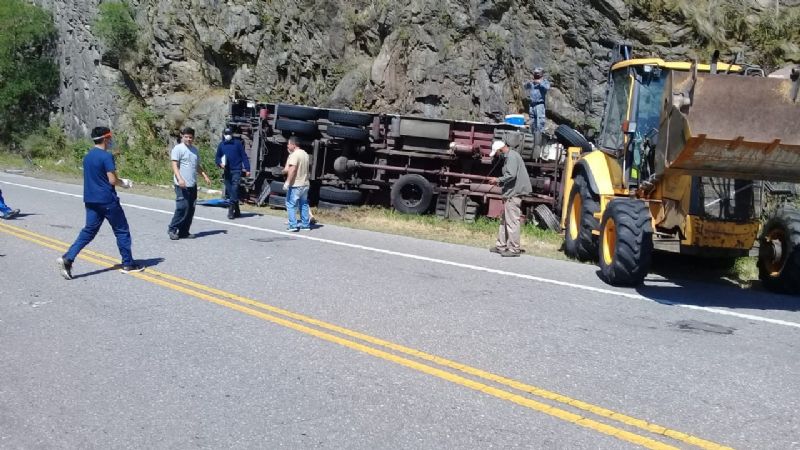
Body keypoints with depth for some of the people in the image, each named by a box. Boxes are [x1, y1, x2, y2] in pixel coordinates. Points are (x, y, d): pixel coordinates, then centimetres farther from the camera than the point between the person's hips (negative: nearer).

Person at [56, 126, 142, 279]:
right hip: (107, 201, -7)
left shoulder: (87, 156, 12)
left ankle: (67, 258, -6)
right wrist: (124, 183, 3)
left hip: (90, 200, 7)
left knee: (89, 231, 8)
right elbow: (113, 180, -18)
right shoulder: (106, 156, -14)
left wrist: (121, 181, 18)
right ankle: (128, 264, 11)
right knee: (122, 231, 6)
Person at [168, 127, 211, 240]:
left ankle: (184, 232, 13)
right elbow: (175, 165, -12)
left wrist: (205, 176, 14)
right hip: (182, 185, -8)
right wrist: (179, 179, -25)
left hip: (193, 185, 8)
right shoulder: (178, 149, -4)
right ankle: (172, 229, 0)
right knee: (183, 207, -13)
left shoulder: (194, 150, 19)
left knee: (191, 209, 6)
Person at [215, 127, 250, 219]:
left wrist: (247, 169, -4)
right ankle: (237, 211, 14)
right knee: (229, 190, 6)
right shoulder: (221, 145, 9)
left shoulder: (237, 143, 2)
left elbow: (244, 156, 2)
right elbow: (217, 157, 15)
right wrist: (220, 163, -8)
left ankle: (231, 209, -15)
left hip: (236, 170, -4)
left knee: (234, 188, -16)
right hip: (226, 171, 4)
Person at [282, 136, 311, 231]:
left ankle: (293, 225, -6)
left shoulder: (294, 155, -14)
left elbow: (292, 170, -23)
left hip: (295, 185, -8)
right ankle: (306, 224, 17)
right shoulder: (305, 154, 13)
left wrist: (287, 182, -21)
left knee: (291, 205, -2)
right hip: (305, 184, 8)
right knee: (304, 205, 14)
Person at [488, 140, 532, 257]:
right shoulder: (509, 156, 17)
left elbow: (511, 175, -23)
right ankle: (501, 246, 22)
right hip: (511, 193, 11)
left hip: (513, 194, -11)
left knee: (512, 222, -7)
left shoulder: (511, 156, -14)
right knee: (504, 220, 16)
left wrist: (498, 180, -11)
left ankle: (514, 249, -3)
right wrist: (500, 183, 15)